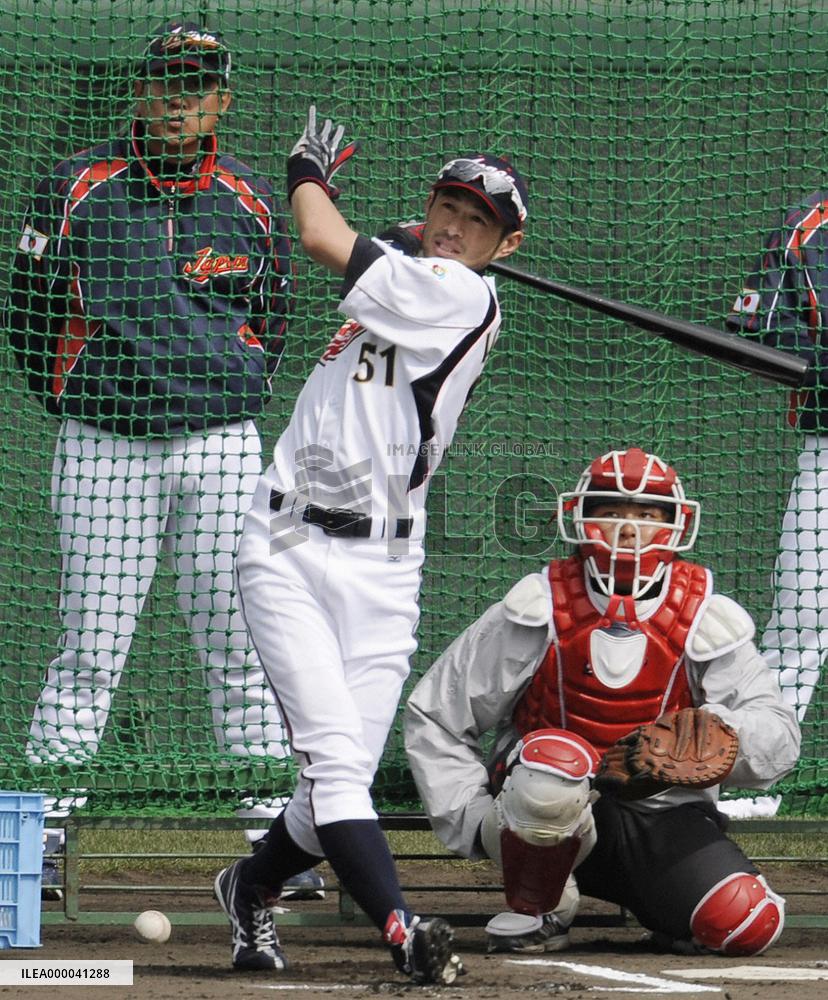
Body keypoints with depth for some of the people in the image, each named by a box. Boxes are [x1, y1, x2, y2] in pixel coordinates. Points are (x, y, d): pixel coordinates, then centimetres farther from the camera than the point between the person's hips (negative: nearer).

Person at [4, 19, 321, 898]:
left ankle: (275, 821, 6)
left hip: (220, 444, 2)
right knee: (90, 645, -2)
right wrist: (71, 399, 8)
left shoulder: (249, 201, 8)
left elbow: (272, 315, 20)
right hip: (103, 448, -2)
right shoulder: (77, 189, 2)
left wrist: (238, 392, 12)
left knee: (241, 643, 2)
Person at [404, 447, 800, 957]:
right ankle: (536, 911, -11)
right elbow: (433, 715, 1)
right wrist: (475, 819, -10)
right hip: (551, 820, -1)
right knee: (553, 759, -37)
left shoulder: (702, 618, -2)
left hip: (665, 817, 2)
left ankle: (665, 910, 13)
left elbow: (778, 733, -10)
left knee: (751, 925, -23)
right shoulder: (541, 612, -5)